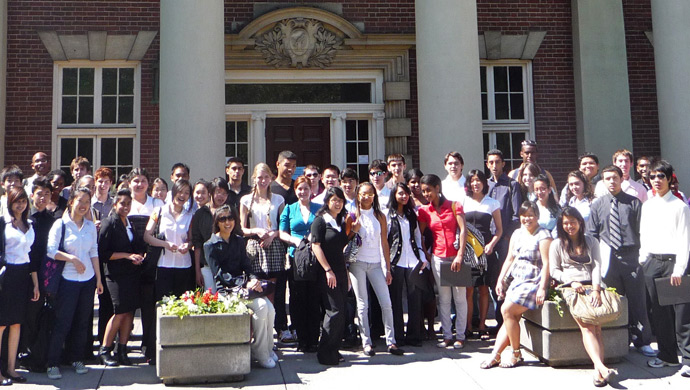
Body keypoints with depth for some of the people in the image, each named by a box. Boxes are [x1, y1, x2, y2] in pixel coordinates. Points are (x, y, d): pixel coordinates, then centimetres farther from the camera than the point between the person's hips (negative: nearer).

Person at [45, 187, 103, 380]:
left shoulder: (91, 226, 9)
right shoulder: (60, 224, -5)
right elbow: (51, 250, -9)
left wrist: (98, 278, 9)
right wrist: (72, 258, -19)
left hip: (88, 280, 5)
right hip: (67, 280, -4)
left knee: (82, 322, 9)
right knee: (62, 322, -3)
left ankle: (77, 359, 22)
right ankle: (52, 363, 7)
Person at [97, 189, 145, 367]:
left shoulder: (130, 223, 16)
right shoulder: (109, 223, -4)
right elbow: (103, 253, -10)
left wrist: (139, 256, 3)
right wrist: (127, 255, -13)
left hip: (132, 273, 6)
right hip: (116, 274, -6)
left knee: (130, 312, 2)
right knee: (120, 312, -10)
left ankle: (122, 351, 11)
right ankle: (104, 350, 5)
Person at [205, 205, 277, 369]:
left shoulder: (238, 241, 16)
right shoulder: (211, 245, -2)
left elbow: (246, 265, 13)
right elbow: (219, 274, -10)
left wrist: (254, 279, -10)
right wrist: (245, 286, -18)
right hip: (225, 290, -5)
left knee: (270, 308, -20)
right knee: (261, 306, -26)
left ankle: (268, 349, -1)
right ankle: (260, 354, -12)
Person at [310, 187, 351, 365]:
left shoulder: (341, 222, 17)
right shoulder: (320, 221, -4)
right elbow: (316, 246, -11)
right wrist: (328, 270, -16)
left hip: (340, 272, 7)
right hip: (326, 273, -7)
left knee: (339, 313, 6)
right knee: (335, 311, -12)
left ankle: (333, 350, 15)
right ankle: (325, 353, -3)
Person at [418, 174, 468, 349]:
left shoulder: (454, 206, -2)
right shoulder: (424, 211, 6)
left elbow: (463, 230, -7)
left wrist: (460, 255, -14)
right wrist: (426, 254, 2)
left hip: (456, 257, -2)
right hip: (438, 258, 2)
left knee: (460, 297, 2)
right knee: (443, 299, 7)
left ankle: (460, 336, 11)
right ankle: (447, 336, 14)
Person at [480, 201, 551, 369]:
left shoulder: (543, 235, -7)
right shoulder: (517, 234, 15)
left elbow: (546, 263, -13)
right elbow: (509, 259, 18)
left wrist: (542, 288, -19)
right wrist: (500, 280, 11)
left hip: (533, 283, -6)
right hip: (516, 280, 6)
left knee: (507, 310, -18)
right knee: (511, 316, -4)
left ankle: (516, 354, -6)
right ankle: (495, 354, -6)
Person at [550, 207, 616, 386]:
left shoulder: (591, 241, 21)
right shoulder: (557, 244, 17)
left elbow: (597, 266, 10)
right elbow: (554, 270, 11)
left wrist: (596, 290, -5)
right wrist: (571, 282, -7)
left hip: (591, 286, 2)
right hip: (570, 289, -2)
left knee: (596, 326, -24)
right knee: (587, 326, -26)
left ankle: (598, 371, -34)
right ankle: (601, 367, -41)